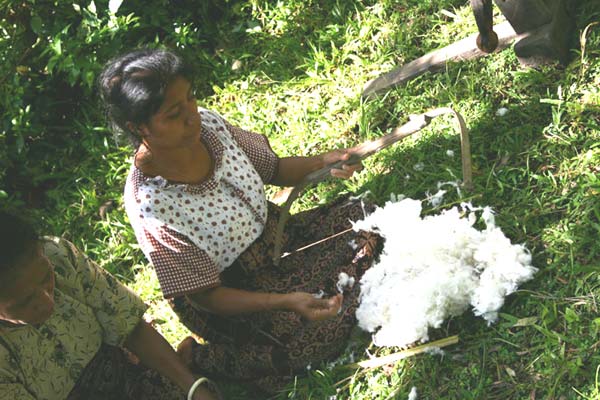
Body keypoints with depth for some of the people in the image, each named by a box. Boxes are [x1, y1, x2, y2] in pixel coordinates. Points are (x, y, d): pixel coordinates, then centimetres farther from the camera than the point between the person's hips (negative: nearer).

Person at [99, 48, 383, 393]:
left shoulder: (207, 123, -15)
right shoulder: (149, 206, -32)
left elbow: (274, 170, 3)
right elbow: (204, 297, -24)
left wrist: (321, 163, -18)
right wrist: (285, 302, -36)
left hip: (271, 232, 6)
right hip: (228, 292, -6)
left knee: (360, 217, -2)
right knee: (320, 335, -21)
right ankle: (199, 356, -4)